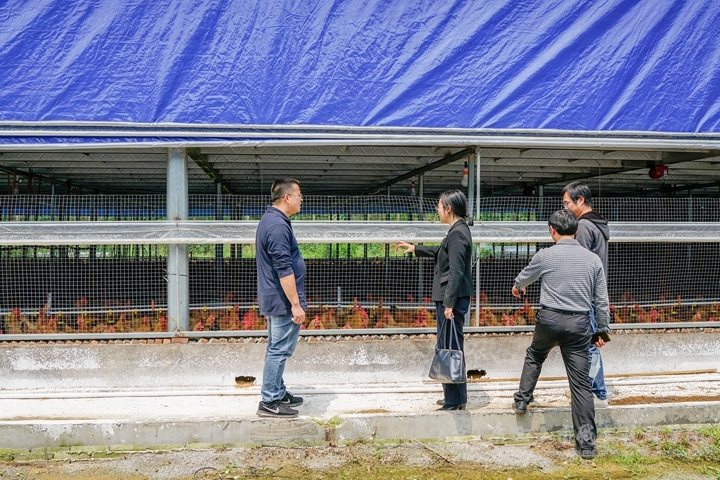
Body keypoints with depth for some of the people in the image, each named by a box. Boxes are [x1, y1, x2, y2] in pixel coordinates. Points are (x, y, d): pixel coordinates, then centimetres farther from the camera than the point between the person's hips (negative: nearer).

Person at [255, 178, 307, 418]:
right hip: (283, 300, -11)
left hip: (274, 299, 11)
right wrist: (296, 304, -22)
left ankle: (278, 392, 28)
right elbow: (284, 270, -25)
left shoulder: (271, 220, 13)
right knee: (279, 350, -4)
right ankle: (269, 402, 3)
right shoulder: (278, 225, -21)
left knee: (277, 348, 17)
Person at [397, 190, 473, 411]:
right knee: (447, 347, 17)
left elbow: (456, 272, -22)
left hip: (453, 299, -10)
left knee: (450, 347, -3)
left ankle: (455, 400, 4)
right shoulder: (458, 231, 14)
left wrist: (449, 303, -22)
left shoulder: (457, 234, -17)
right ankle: (456, 396, 26)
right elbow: (441, 252, 33)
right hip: (448, 298, 10)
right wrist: (415, 248, 40)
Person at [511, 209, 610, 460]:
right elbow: (601, 300, 5)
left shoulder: (545, 255, -3)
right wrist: (602, 330, 16)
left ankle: (522, 400, 36)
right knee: (581, 382, 4)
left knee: (534, 356, 31)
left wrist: (517, 286, 41)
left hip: (549, 319, -1)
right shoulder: (593, 259, 2)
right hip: (579, 324, 1)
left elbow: (525, 275, 18)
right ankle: (586, 441, 5)